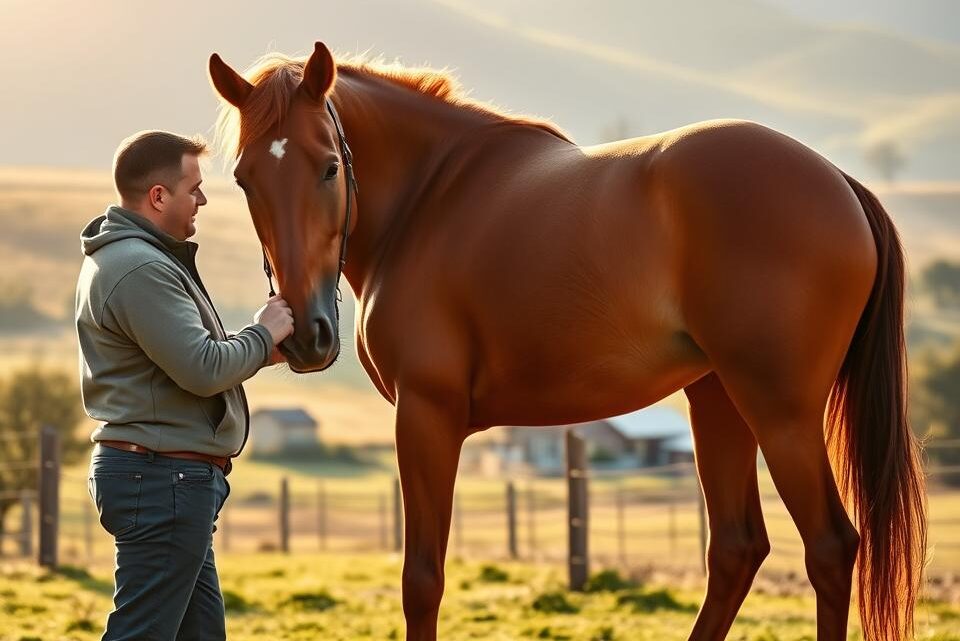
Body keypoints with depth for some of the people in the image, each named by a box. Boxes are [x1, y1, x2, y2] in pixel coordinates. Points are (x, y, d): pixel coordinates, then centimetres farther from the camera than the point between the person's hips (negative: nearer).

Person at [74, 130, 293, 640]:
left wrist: (258, 351, 10)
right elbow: (203, 371, -23)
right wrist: (263, 334, -6)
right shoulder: (142, 269, -19)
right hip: (165, 479, -11)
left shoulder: (123, 258, 17)